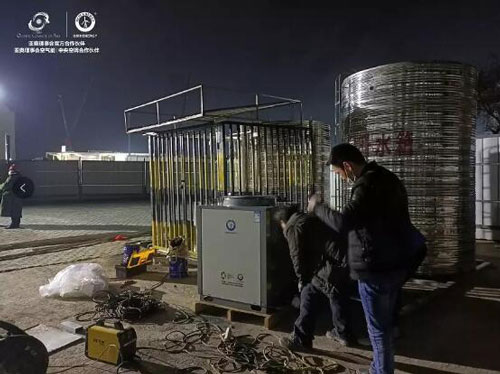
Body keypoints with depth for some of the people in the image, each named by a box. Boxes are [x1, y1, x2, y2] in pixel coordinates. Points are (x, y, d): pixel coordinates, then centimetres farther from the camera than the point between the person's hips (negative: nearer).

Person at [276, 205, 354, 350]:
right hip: (344, 260, 9)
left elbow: (298, 256, -4)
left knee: (309, 296, 0)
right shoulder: (311, 219, 26)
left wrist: (302, 279, 9)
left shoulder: (293, 228, -1)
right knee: (337, 297, 24)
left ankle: (301, 339, 7)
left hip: (331, 265, -9)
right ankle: (342, 334, 40)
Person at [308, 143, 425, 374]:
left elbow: (342, 223, -33)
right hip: (395, 264, 10)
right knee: (385, 323, 24)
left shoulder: (367, 184, -23)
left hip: (375, 268, -10)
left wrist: (317, 207, -18)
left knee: (378, 328, 5)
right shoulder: (388, 178, 10)